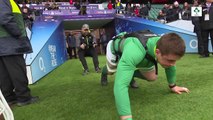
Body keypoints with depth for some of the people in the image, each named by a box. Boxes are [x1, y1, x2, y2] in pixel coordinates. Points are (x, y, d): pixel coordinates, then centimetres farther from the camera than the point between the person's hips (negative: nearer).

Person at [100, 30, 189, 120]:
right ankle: (104, 71, 57)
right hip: (117, 48, -4)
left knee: (152, 77, 2)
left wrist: (172, 86, 2)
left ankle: (131, 74, 29)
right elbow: (120, 85, -60)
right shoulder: (134, 52, -54)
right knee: (110, 71, 21)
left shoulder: (167, 47, -32)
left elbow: (170, 66, -9)